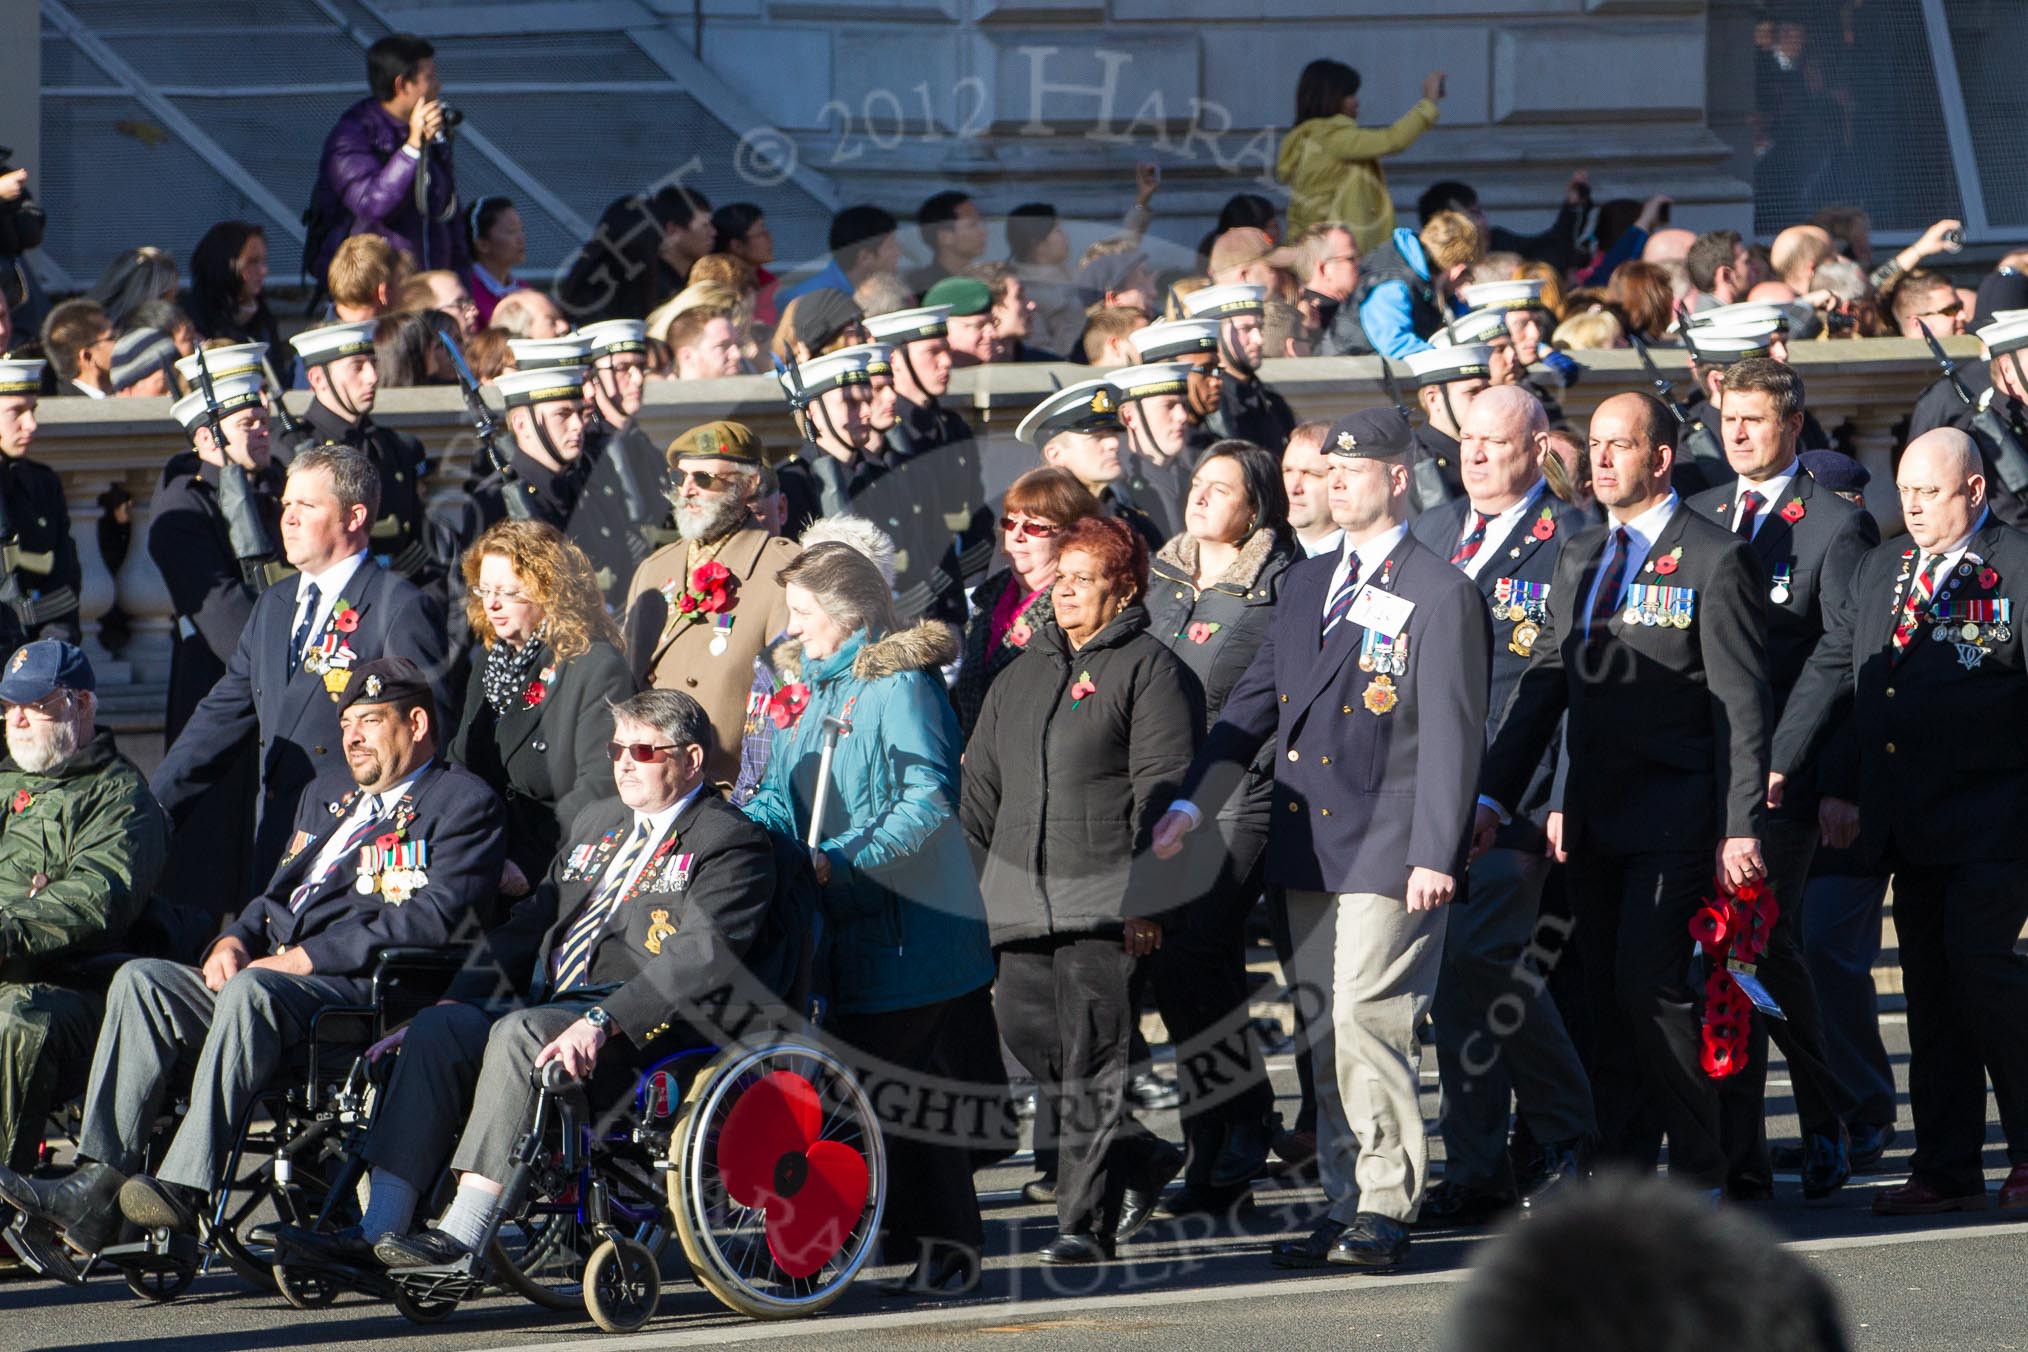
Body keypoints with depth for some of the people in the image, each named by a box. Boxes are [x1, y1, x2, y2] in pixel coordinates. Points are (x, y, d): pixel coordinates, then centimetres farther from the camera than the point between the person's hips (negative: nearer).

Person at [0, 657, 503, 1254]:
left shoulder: (463, 803, 3)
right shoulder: (328, 793, 30)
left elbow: (429, 919, -11)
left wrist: (306, 958, -16)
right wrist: (236, 939, 5)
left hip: (364, 987, -8)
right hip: (273, 973, 8)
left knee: (251, 990, -37)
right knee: (141, 980, -15)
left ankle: (184, 1186, -43)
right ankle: (97, 1186, -24)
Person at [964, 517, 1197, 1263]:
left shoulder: (1148, 671, -2)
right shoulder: (1021, 676, 21)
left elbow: (1163, 788, -9)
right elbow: (981, 786, 24)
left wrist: (1146, 899, -15)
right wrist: (971, 884, 16)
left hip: (1104, 895, -7)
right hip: (1024, 899, 7)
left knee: (1093, 1060, -7)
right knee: (1026, 1030, 2)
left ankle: (1086, 1218, -4)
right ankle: (1139, 1156, 19)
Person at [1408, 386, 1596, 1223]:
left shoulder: (1570, 540, -3)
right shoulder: (1434, 533, 16)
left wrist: (1567, 799, -14)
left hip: (1521, 789, -6)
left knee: (1479, 956, -16)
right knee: (1453, 970, 6)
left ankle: (1569, 1140, -2)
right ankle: (1475, 1169, 12)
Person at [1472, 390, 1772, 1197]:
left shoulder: (1714, 560, -6)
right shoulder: (1580, 557, 15)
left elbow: (1741, 703, -9)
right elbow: (1543, 681, 16)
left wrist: (1741, 826, -15)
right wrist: (1496, 793, 8)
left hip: (1675, 819, -7)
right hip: (1595, 819, 7)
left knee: (1650, 982, -15)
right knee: (1606, 996, 6)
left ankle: (1699, 1170, -5)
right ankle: (1625, 1170, 11)